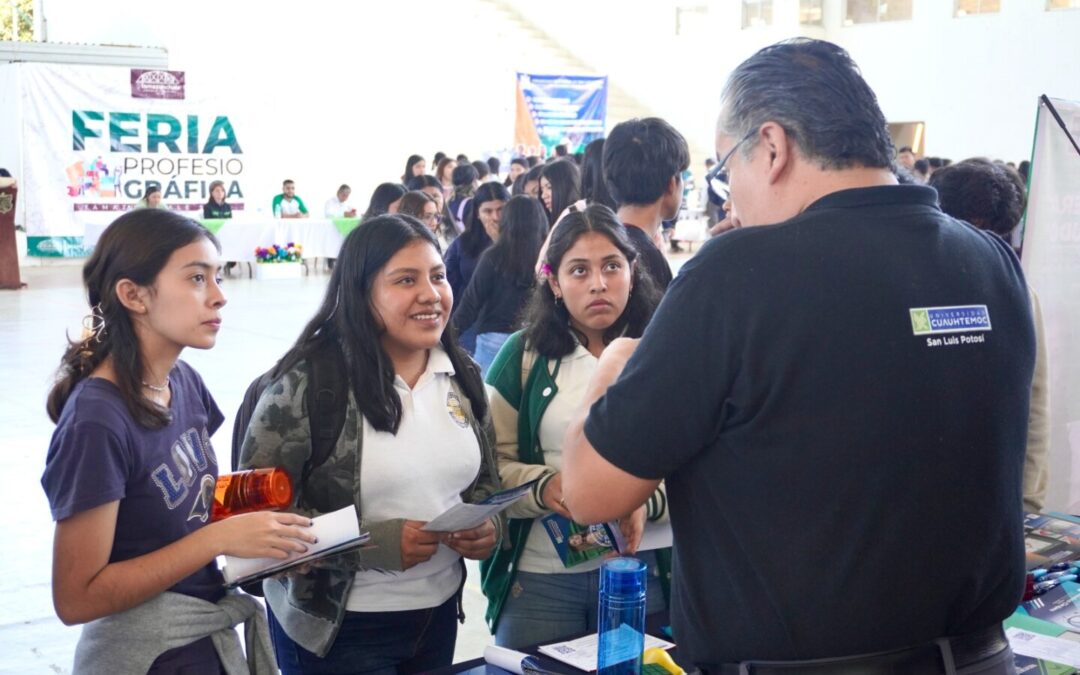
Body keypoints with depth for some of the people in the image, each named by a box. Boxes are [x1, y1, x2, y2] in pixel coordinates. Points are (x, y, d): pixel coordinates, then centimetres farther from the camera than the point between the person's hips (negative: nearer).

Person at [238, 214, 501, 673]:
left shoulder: (462, 376, 3)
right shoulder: (306, 384, -15)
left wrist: (488, 525, -8)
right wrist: (375, 543, -23)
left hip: (439, 614, 6)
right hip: (335, 627, -5)